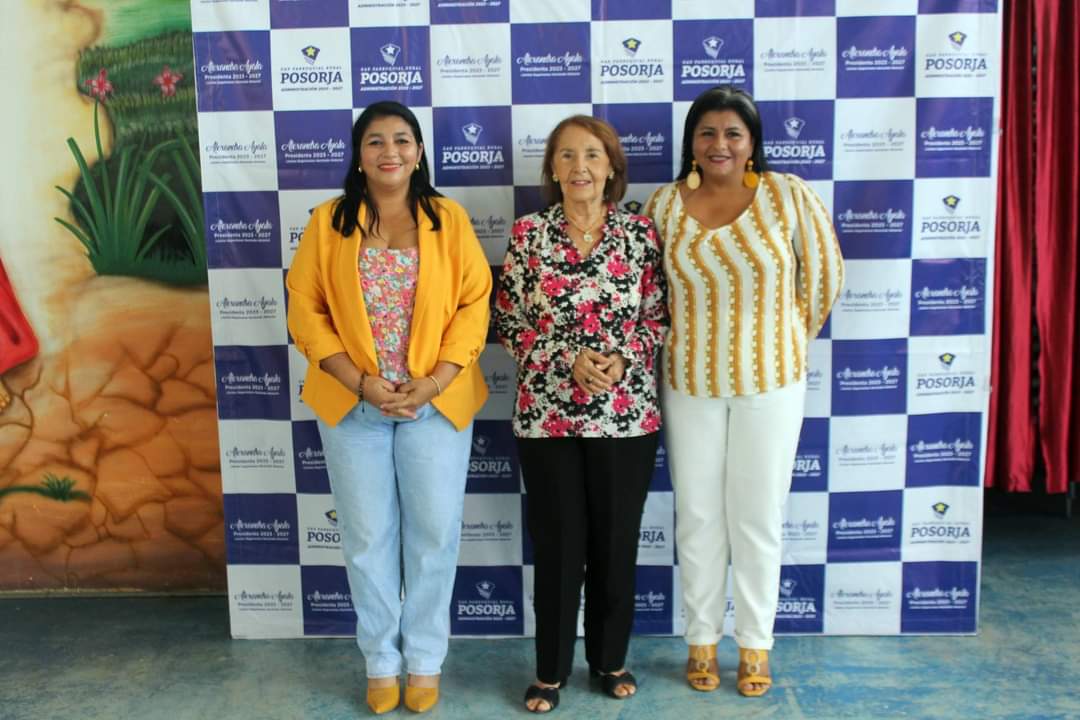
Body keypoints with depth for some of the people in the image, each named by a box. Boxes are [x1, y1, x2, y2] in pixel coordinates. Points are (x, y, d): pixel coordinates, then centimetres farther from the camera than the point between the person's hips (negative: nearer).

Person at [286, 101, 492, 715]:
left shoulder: (449, 219, 2)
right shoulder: (329, 222, 2)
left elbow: (475, 304, -3)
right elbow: (305, 310, -1)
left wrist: (434, 382, -13)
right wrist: (362, 383, -12)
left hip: (437, 402, 0)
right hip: (352, 404, 1)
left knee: (434, 533, 6)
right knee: (368, 536, 9)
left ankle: (426, 659, 24)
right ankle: (382, 660, 26)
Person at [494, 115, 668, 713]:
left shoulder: (640, 233, 1)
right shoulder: (528, 234, -1)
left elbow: (658, 318, 4)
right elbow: (509, 322, -1)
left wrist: (622, 360, -14)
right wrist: (571, 359, -13)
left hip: (626, 414, 1)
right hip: (547, 413, -1)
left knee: (617, 541, 11)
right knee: (557, 543, 7)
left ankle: (611, 659, 31)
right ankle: (551, 669, 25)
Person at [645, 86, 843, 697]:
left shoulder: (788, 196, -7)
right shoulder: (665, 204, -2)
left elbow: (825, 275, 2)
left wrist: (791, 339, 8)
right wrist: (676, 342, 6)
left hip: (769, 381, -1)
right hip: (690, 382, 2)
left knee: (758, 515, 8)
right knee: (698, 514, 10)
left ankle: (756, 644, 25)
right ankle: (702, 638, 27)